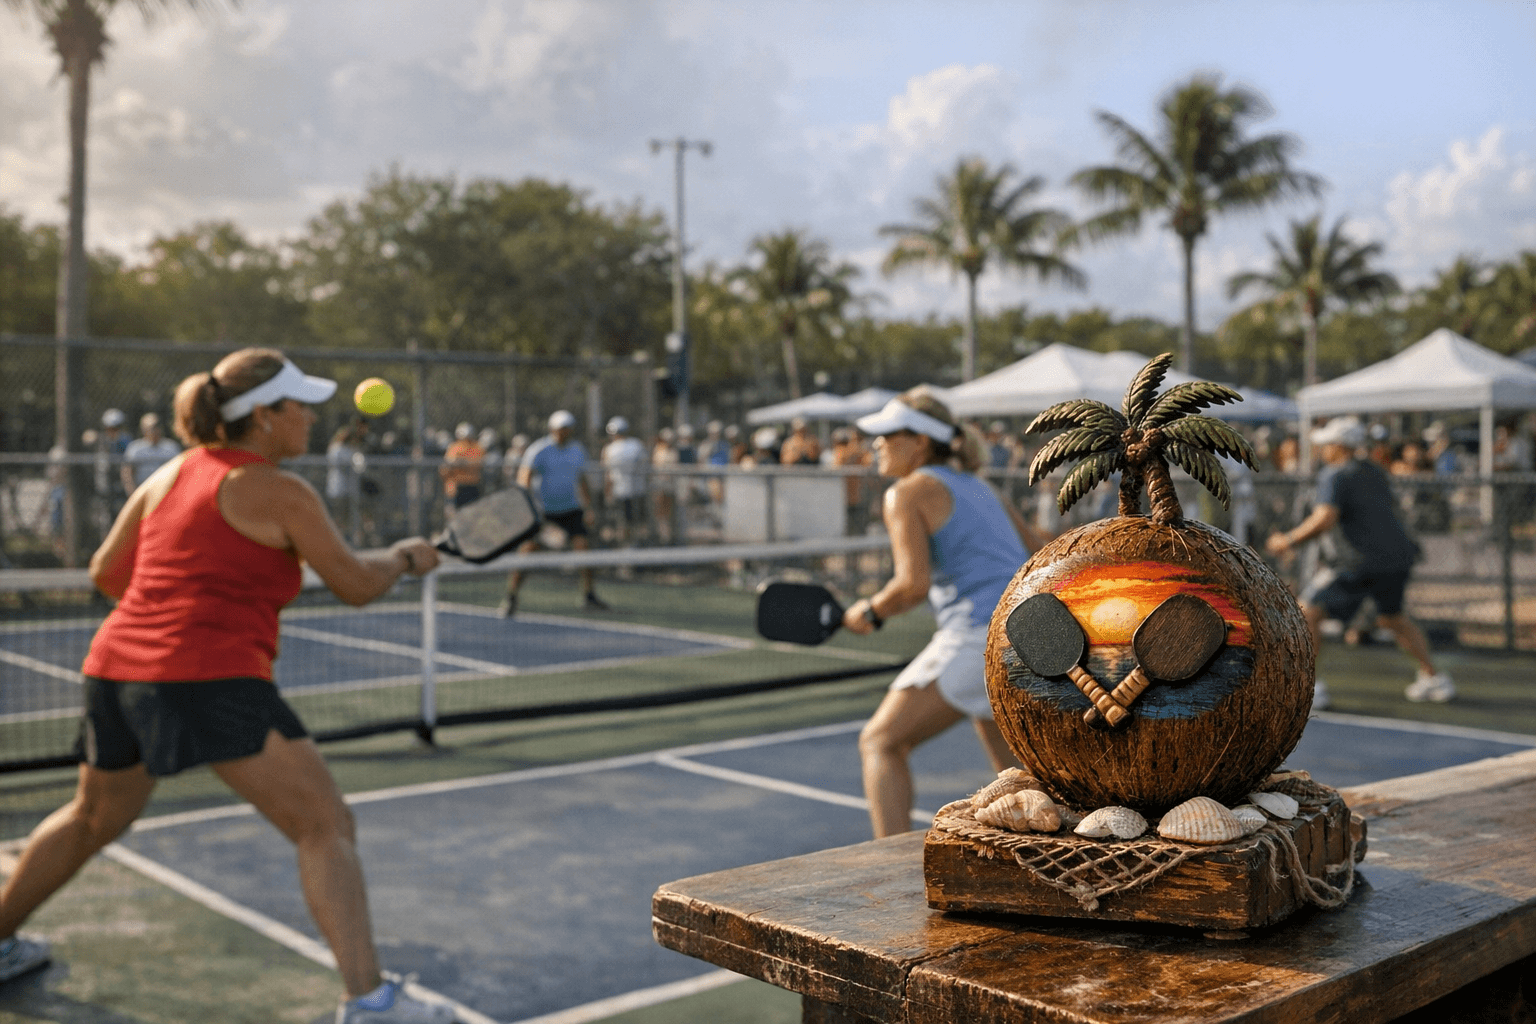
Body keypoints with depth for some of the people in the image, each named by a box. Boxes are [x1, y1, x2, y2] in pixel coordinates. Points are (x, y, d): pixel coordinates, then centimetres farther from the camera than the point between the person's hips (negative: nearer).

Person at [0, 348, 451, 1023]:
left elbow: (106, 571, 20)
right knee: (326, 828, -5)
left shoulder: (170, 474, 15)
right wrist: (405, 557, 16)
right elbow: (356, 586, -3)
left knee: (93, 817, 32)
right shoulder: (282, 494, -5)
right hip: (214, 681, -8)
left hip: (114, 667, 8)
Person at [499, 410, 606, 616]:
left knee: (583, 545, -8)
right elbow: (524, 479, -19)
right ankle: (510, 598, 1)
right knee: (527, 549, -10)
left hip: (570, 508, 4)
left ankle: (588, 596, 5)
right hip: (542, 509, -4)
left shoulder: (578, 450, 5)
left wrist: (588, 508, 13)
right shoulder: (538, 450, -12)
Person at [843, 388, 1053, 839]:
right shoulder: (976, 486, 23)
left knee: (881, 743, 1)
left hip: (980, 637, -8)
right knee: (1013, 770, 25)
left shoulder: (907, 492, -1)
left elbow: (914, 584, -14)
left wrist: (870, 612, 2)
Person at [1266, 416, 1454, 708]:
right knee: (1393, 618, 29)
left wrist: (1289, 540, -13)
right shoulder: (1373, 471, 16)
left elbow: (1325, 519, -22)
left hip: (1360, 563, -8)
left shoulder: (1334, 476, -8)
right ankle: (1433, 678, 32)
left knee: (1308, 612, -1)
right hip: (1398, 557, 8)